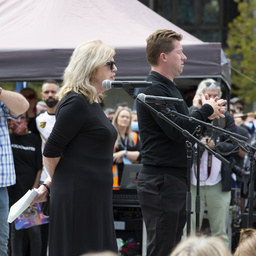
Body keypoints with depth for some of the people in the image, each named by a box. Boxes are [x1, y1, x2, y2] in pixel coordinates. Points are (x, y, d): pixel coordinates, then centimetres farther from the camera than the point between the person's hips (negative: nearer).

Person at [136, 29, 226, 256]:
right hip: (161, 180, -10)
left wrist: (206, 115, 6)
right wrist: (207, 110, -9)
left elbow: (183, 127, 22)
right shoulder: (154, 89, -14)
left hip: (174, 180, 10)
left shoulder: (168, 88, 20)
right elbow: (177, 130, -22)